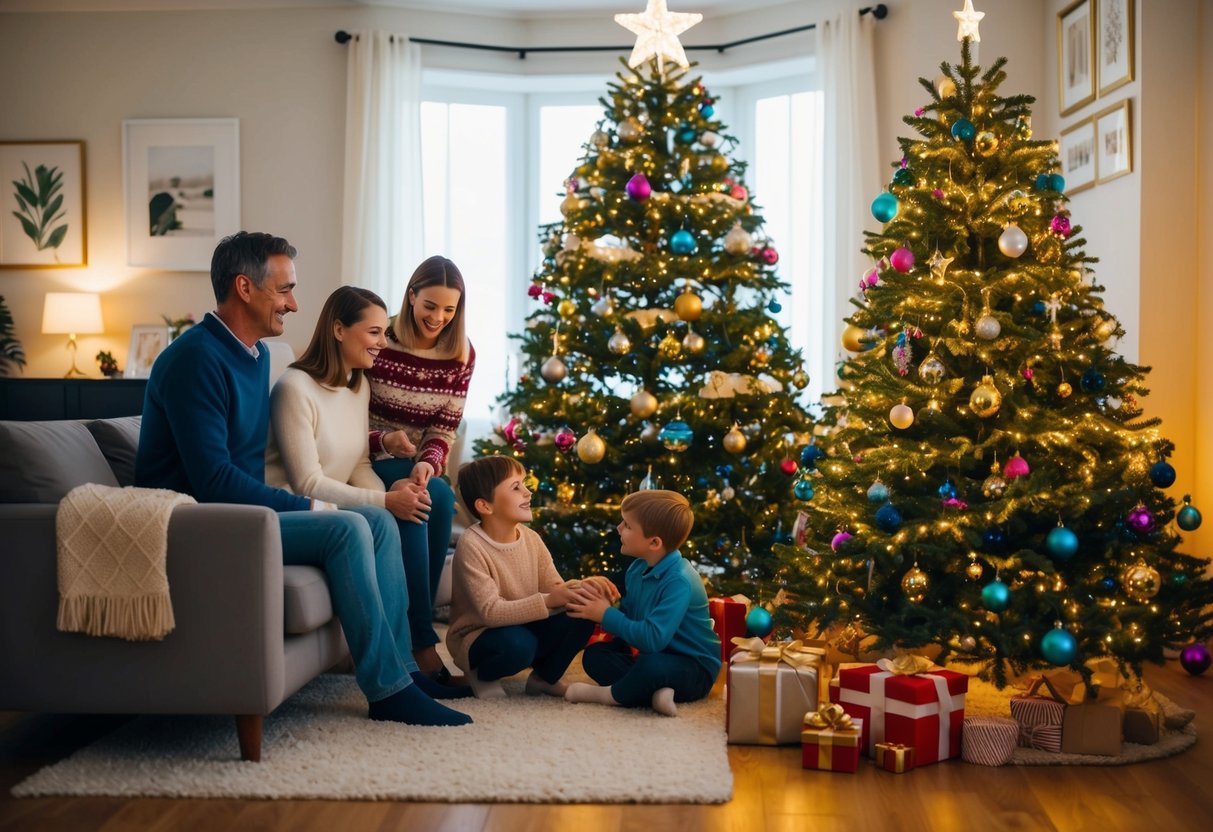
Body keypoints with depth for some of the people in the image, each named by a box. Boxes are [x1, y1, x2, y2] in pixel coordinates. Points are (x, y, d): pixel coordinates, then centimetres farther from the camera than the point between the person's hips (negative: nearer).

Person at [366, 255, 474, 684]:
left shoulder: (461, 355, 2)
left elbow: (444, 430, 0)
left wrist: (428, 464, -21)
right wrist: (383, 441, -27)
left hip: (416, 466, 4)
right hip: (368, 462, -4)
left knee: (439, 497, -32)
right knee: (434, 498, -33)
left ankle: (413, 633, -24)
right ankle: (424, 645, -31)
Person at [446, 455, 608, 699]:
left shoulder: (531, 539, -2)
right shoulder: (472, 546, -22)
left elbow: (556, 590, -4)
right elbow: (491, 612, -29)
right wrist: (547, 601, -38)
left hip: (526, 628, 6)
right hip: (477, 638, -6)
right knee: (517, 643, -37)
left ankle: (544, 677, 9)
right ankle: (482, 675, -3)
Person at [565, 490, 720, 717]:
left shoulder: (679, 581, -25)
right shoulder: (637, 569, 2)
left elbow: (653, 638, -32)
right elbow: (627, 617, 7)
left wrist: (606, 615, -23)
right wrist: (601, 603, -13)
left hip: (694, 670, -9)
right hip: (658, 656, 9)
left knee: (652, 664, -40)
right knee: (595, 654, -2)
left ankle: (609, 694, -10)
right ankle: (657, 690, -21)